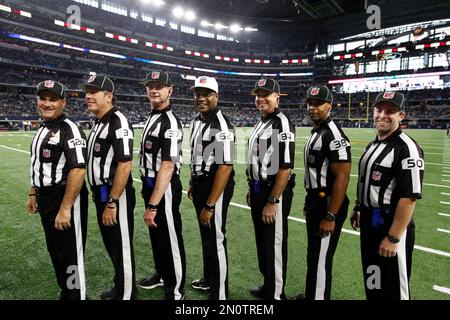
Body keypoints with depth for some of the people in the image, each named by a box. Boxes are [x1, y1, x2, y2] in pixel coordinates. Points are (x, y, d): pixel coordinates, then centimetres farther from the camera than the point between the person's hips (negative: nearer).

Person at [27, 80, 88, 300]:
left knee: (69, 253, 1)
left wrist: (65, 209, -27)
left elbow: (78, 170, -26)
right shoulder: (42, 130, 12)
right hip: (45, 199, 10)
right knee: (55, 250, 22)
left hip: (66, 198, -10)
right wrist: (33, 194, 23)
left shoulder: (69, 130, -18)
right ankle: (65, 292, 40)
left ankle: (75, 295, 18)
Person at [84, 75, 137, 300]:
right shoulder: (98, 123, 12)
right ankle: (119, 288, 41)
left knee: (122, 248, 5)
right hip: (102, 195, 10)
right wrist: (98, 195, 18)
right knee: (111, 246, 22)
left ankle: (126, 294, 23)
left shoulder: (118, 122, -17)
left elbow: (124, 165, -24)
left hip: (116, 196, -10)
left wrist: (111, 203, -23)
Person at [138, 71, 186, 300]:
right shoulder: (152, 118, 11)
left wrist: (153, 205, -29)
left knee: (170, 239, 5)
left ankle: (175, 291, 23)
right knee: (156, 236, 24)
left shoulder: (169, 122, -21)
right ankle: (163, 275, 45)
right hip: (151, 186, 10)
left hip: (165, 189, -10)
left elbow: (167, 166, -28)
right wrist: (146, 188, 19)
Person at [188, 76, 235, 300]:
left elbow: (225, 167, -26)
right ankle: (209, 279, 44)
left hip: (216, 187, -9)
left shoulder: (221, 125, -21)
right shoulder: (196, 120, 8)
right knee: (206, 237, 23)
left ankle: (219, 294, 19)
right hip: (200, 184, 9)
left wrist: (210, 205, -25)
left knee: (215, 241, 1)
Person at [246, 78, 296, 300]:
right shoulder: (261, 123, 13)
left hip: (274, 193, -10)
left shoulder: (282, 124, -17)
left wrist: (272, 201, -24)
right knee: (262, 242, 21)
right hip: (258, 191, 10)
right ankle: (267, 287, 39)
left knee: (274, 245, 4)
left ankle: (276, 294, 23)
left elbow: (285, 167, -23)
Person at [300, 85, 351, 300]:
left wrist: (330, 216, -24)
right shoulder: (316, 132, 11)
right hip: (315, 201, 10)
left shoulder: (333, 135, -19)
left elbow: (342, 177, -23)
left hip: (328, 203, -10)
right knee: (314, 255, 22)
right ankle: (312, 294, 40)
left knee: (319, 260, 1)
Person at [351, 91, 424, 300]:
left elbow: (409, 197, -24)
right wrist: (358, 209, 21)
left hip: (391, 225, -8)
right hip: (369, 223, 8)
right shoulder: (372, 145, 11)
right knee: (372, 283, 22)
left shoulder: (406, 148, -18)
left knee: (392, 289, 5)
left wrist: (393, 238, -24)